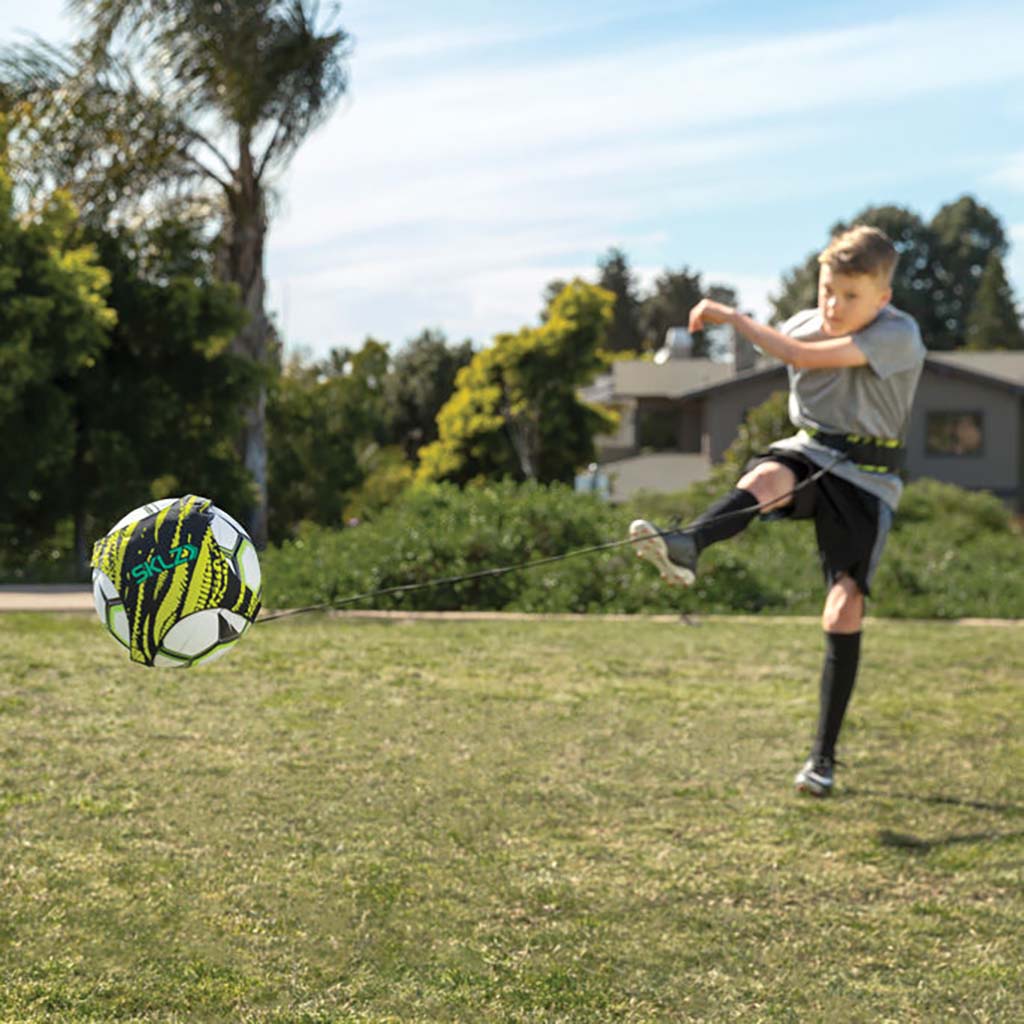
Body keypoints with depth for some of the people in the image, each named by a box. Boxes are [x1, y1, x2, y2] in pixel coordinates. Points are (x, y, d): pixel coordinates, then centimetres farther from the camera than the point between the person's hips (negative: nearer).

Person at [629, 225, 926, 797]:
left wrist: (732, 317, -19)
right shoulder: (804, 324, 3)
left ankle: (825, 755, -2)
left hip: (866, 477, -3)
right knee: (768, 478, -35)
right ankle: (685, 548, -66)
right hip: (808, 451, 3)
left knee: (845, 610, -13)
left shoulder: (900, 336, -16)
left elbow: (805, 357, -24)